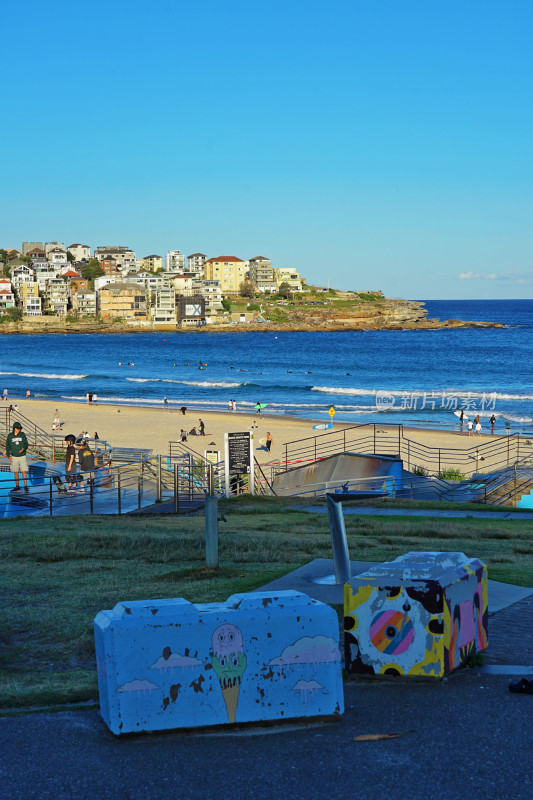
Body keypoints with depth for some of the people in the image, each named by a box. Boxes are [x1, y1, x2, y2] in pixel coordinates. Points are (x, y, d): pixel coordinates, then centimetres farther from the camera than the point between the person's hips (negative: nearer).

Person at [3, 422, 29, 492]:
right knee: (15, 472, 6)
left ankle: (25, 486, -2)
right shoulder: (10, 436, 2)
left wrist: (23, 449, -21)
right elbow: (8, 446, 7)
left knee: (24, 471, -6)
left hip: (22, 456, -2)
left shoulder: (22, 435, 0)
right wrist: (9, 456, -1)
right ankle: (17, 487, 14)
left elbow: (26, 444, 0)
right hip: (14, 457, 2)